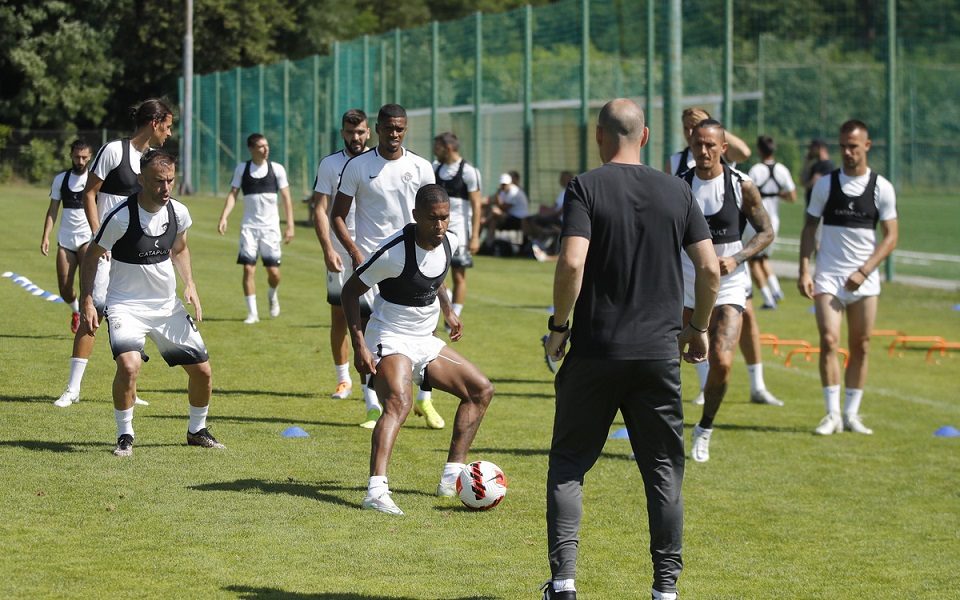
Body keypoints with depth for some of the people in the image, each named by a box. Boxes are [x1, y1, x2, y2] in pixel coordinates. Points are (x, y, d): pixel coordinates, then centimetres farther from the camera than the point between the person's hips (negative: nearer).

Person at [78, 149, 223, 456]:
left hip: (168, 305, 5)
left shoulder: (178, 212, -4)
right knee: (129, 365, -29)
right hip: (126, 305, -5)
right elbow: (91, 256, -8)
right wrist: (87, 302, -13)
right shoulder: (120, 217, -20)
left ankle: (197, 430, 30)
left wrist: (189, 284, 3)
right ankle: (125, 436, -10)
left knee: (202, 370, 4)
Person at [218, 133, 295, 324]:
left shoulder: (277, 169, 0)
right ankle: (252, 312, 0)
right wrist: (224, 217, -15)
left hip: (270, 227, 0)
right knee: (248, 269, -8)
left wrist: (290, 225, -4)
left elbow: (286, 199, 2)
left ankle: (272, 295, 32)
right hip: (249, 226, 0)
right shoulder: (242, 169, 2)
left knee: (274, 272, -2)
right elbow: (233, 194, -1)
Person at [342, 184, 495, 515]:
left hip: (425, 341, 9)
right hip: (391, 339, -9)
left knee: (481, 390, 9)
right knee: (399, 403, -33)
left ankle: (452, 478, 11)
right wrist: (359, 345, -21)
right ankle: (376, 491, -47)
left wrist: (447, 311, 27)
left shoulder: (449, 242, -2)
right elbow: (351, 290, -15)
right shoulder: (395, 251, -24)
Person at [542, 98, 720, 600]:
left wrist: (558, 325, -5)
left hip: (595, 352, -2)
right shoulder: (676, 192, 5)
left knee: (568, 465, 9)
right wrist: (698, 328, 15)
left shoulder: (586, 188, -6)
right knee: (663, 470, 10)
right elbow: (710, 267, 2)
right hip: (659, 352, 2)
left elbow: (572, 262, -18)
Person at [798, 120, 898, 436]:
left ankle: (851, 414, 13)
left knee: (860, 347, 4)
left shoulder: (882, 188, 0)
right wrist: (804, 271, -4)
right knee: (829, 340, -13)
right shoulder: (826, 184, 2)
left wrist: (863, 272, -11)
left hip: (864, 279, 1)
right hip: (828, 276, -1)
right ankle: (833, 414, -9)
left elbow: (890, 236, -1)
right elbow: (809, 228, 7)